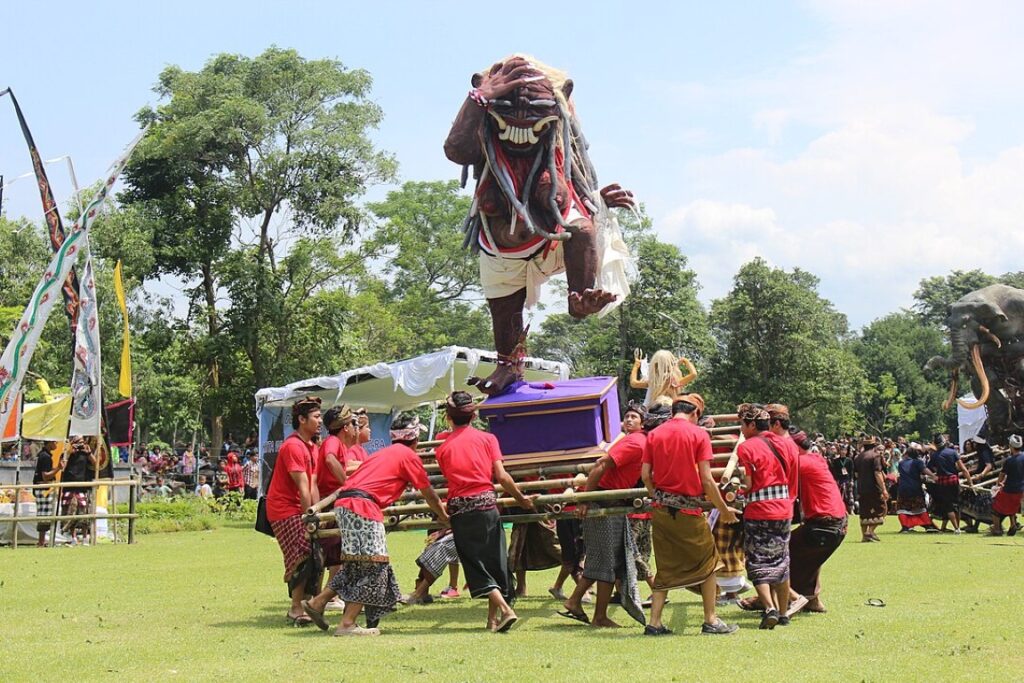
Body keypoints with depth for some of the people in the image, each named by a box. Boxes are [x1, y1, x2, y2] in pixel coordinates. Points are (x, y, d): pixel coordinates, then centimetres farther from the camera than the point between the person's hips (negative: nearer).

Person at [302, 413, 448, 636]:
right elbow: (428, 493, 13)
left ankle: (317, 602, 18)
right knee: (374, 565, -4)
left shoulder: (385, 453, 27)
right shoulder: (409, 456, 5)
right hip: (362, 506, -9)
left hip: (343, 503, 9)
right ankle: (347, 624, -8)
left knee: (356, 564, 18)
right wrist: (443, 516, 29)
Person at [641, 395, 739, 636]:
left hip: (662, 508, 4)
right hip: (688, 509, -4)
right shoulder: (698, 434, -5)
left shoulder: (654, 435, 6)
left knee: (665, 566, 13)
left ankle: (654, 623, 7)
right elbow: (706, 480, -9)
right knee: (708, 563, 11)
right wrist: (724, 510, 0)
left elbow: (645, 475, 1)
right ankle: (711, 621, 11)